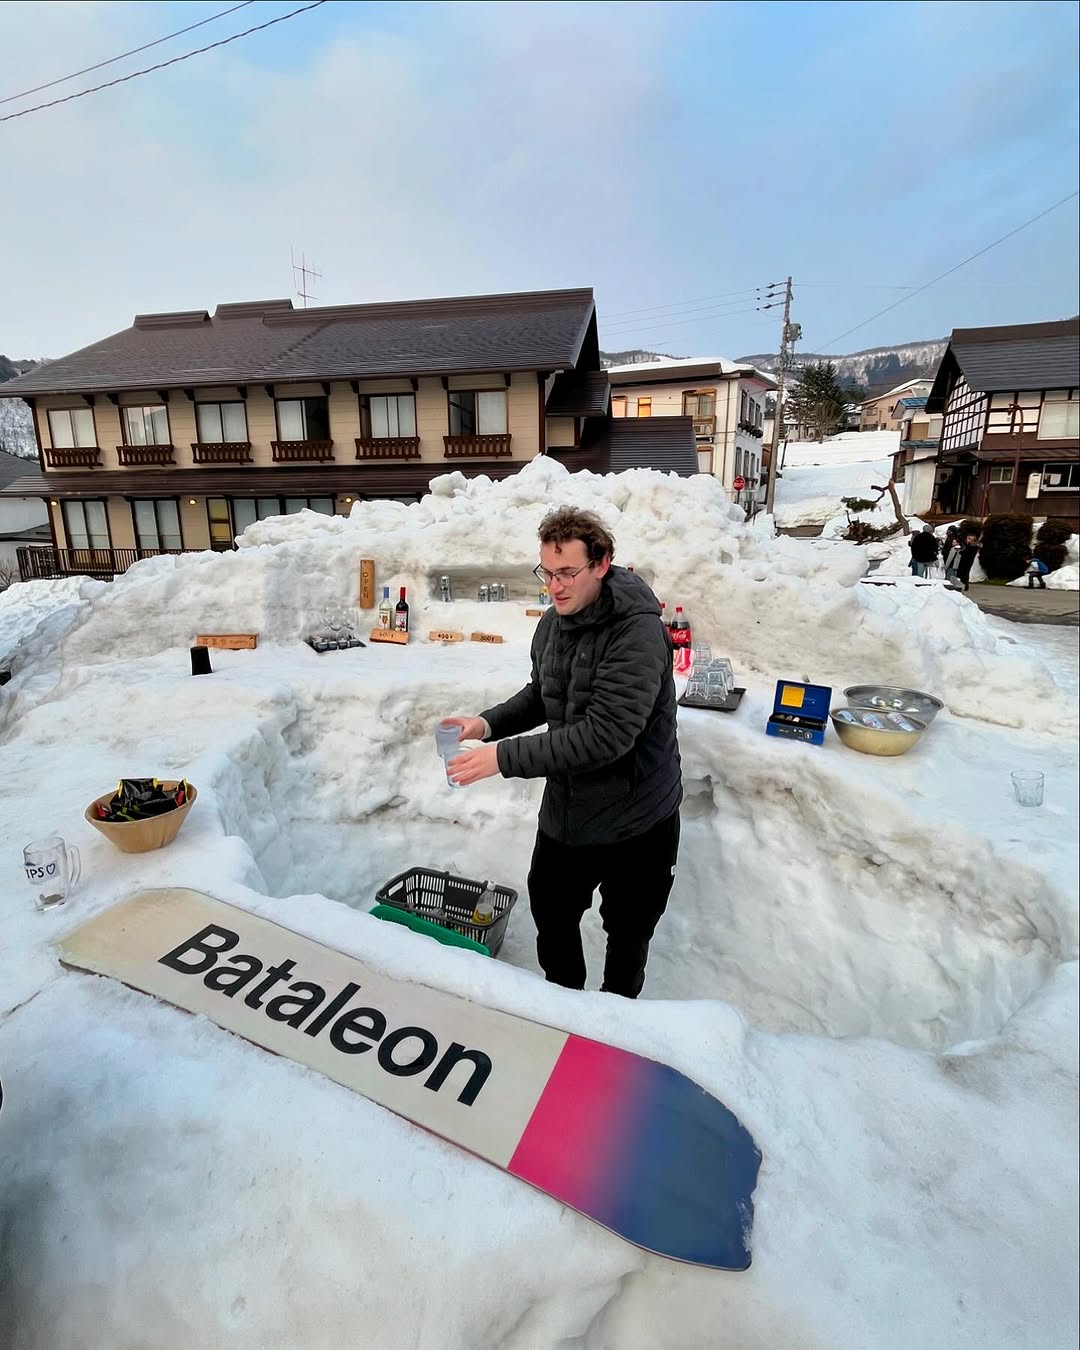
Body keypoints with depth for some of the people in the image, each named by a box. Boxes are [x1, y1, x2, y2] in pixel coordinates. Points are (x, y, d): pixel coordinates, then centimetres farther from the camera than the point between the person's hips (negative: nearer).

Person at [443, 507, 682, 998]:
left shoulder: (639, 633, -26)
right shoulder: (553, 622, -1)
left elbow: (606, 734, -33)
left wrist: (505, 756, -31)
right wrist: (490, 722, -5)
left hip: (635, 821, -6)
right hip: (565, 812, 7)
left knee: (627, 932, 17)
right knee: (550, 915, 23)